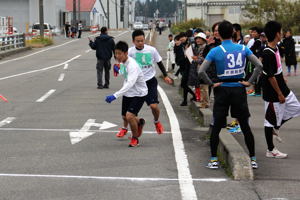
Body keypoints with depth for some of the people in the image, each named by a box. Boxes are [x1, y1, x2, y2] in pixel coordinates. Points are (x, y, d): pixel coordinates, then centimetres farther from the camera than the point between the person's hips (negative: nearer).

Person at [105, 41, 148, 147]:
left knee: (129, 116, -21)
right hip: (127, 93, 8)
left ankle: (135, 138, 5)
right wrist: (119, 70, 11)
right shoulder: (122, 62, -4)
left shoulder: (132, 65, -31)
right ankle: (140, 122, 47)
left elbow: (130, 84, -44)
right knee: (125, 117, 13)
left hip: (139, 94, -8)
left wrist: (115, 95, -50)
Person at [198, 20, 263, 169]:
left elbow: (201, 71, -16)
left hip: (222, 90, -2)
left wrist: (211, 84, -5)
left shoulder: (215, 51, -8)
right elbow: (259, 65, -6)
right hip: (239, 89, 2)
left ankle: (214, 160, 6)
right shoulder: (243, 49, -1)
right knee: (245, 126, 9)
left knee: (216, 126, 6)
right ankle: (253, 159, 13)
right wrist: (249, 82, -3)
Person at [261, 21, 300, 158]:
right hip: (273, 94, -10)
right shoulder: (268, 53, -24)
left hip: (282, 89, 10)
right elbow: (270, 76, -23)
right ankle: (271, 150, 14)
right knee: (271, 120, 3)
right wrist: (280, 94, -18)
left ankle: (275, 128, 29)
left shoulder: (275, 49, 6)